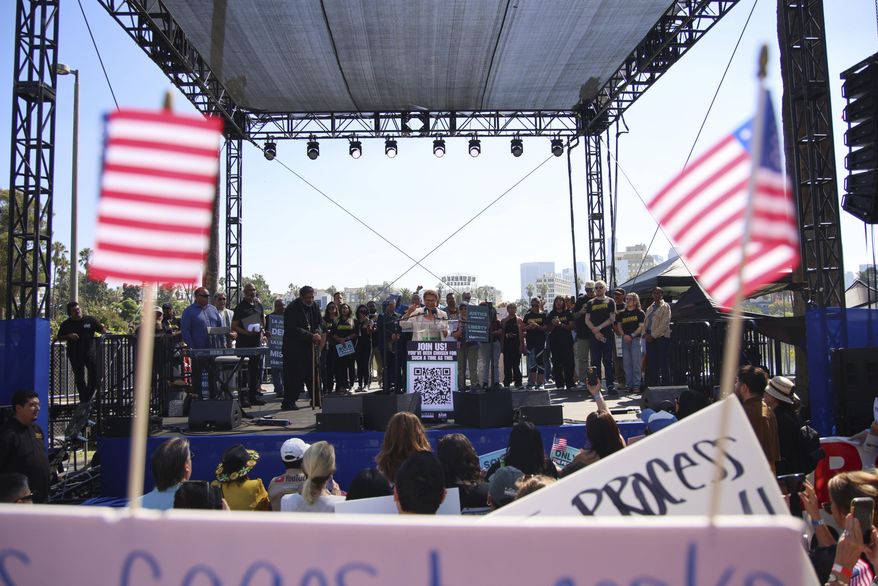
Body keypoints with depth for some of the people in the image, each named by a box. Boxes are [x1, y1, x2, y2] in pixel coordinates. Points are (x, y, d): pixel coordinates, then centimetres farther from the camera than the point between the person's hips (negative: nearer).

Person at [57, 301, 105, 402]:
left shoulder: (89, 320, 3)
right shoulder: (66, 324, 4)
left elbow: (102, 331, 6)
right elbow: (59, 338, 7)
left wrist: (102, 328, -16)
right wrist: (69, 336, -11)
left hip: (90, 351, 0)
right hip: (75, 354, 0)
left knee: (94, 375, -6)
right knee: (79, 378, 4)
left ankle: (86, 399, 12)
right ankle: (84, 400, 13)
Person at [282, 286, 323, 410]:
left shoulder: (314, 307, 9)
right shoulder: (292, 309, -13)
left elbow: (318, 324, 14)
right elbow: (294, 330, -20)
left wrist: (318, 333, -9)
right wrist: (311, 336, -24)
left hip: (310, 346, 7)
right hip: (294, 348, -7)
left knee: (312, 373, 13)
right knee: (295, 375, -7)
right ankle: (288, 402, 1)